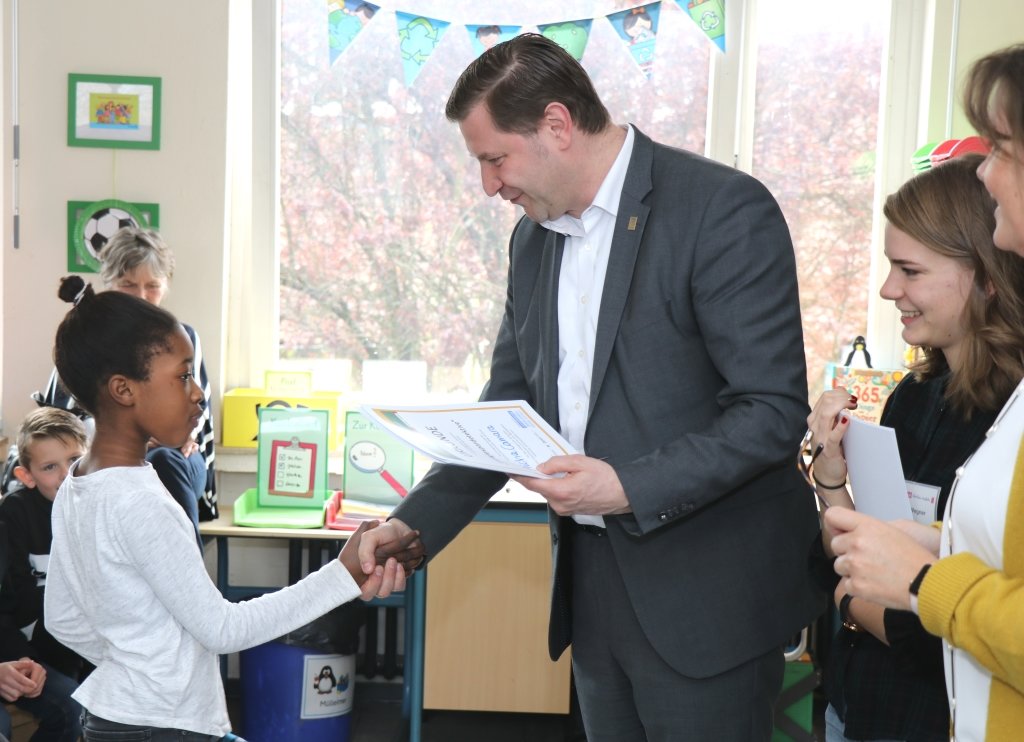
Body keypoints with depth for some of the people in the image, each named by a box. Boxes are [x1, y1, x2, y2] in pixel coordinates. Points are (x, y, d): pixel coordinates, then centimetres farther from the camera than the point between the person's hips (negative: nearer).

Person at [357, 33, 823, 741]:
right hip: (592, 582, 6)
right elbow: (508, 409, 13)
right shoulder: (533, 237, 10)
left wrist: (632, 489, -25)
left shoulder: (725, 209, -13)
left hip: (704, 594, -6)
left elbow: (774, 410, -17)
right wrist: (414, 524, 2)